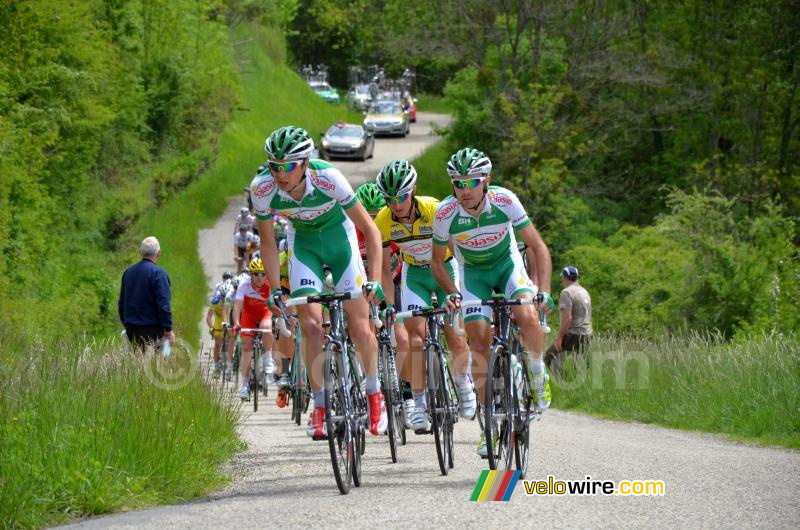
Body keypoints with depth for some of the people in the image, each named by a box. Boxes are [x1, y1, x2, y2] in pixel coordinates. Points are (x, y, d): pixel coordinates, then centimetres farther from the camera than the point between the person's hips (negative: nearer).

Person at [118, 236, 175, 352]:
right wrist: (168, 329, -9)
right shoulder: (158, 273, -12)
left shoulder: (128, 272, 9)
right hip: (152, 329, -6)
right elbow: (164, 304, -14)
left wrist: (126, 323, 25)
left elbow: (121, 302, 17)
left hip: (131, 329, 6)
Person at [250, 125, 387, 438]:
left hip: (339, 236, -1)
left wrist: (374, 280, -30)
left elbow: (370, 230, -24)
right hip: (303, 242, 2)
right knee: (311, 324, -15)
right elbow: (268, 242, -9)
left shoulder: (328, 178, -34)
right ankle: (320, 406, -2)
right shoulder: (262, 188, -27)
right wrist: (275, 289, -16)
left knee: (360, 328, -4)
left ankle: (374, 393, 21)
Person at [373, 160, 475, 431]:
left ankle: (462, 381, 26)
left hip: (446, 268, -2)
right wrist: (390, 304, -14)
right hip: (414, 273, 2)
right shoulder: (383, 221, -20)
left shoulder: (435, 210, -30)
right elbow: (383, 267, -9)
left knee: (456, 337, -6)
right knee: (416, 333, -16)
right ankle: (419, 404, -9)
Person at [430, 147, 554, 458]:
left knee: (527, 317, -28)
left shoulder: (504, 201, -28)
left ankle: (538, 375, 0)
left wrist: (544, 290, -31)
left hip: (507, 263, -1)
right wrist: (451, 294, -22)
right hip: (473, 271, 1)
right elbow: (437, 262, -8)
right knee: (479, 341, -11)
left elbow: (538, 247, -21)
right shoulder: (446, 214, -26)